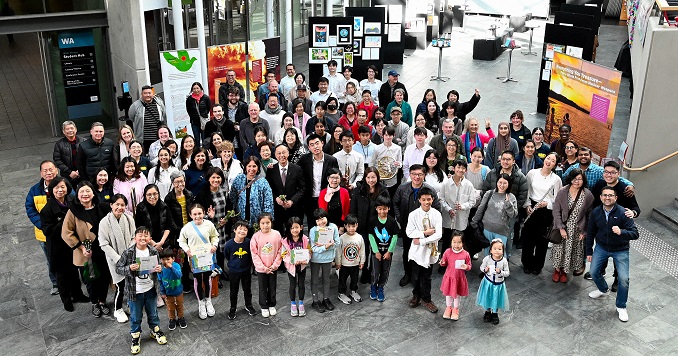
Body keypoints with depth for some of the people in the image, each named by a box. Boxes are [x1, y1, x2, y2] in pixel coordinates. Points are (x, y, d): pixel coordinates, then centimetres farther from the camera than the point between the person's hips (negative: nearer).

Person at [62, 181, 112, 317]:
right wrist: (81, 247, -14)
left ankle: (102, 302, 36)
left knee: (105, 278, 12)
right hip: (86, 254, -2)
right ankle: (94, 303, 35)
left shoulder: (102, 208, -2)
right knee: (90, 280, 11)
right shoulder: (73, 212, -10)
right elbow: (66, 233, -10)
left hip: (103, 251, 2)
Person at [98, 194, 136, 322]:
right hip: (115, 260, -3)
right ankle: (117, 310, 24)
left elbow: (133, 238, 3)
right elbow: (104, 245, -11)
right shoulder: (104, 222, -13)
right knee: (120, 285, 0)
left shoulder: (129, 219, -4)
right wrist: (118, 258, -16)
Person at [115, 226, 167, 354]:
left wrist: (159, 269, -14)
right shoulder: (128, 253, -15)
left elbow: (158, 266, 9)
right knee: (135, 316, 12)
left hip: (150, 289, 3)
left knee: (153, 313, 21)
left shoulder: (154, 251, -6)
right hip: (134, 291, -2)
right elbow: (118, 268, -10)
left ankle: (155, 331, 42)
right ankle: (135, 336, 32)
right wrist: (129, 268, -27)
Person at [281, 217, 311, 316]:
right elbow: (284, 255, -13)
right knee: (293, 285, 12)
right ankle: (293, 304, 31)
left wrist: (306, 260, -27)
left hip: (302, 266, 1)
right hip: (291, 266, -1)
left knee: (301, 285, 13)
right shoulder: (286, 241, -17)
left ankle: (301, 304, 31)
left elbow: (309, 252, -8)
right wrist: (293, 261, -27)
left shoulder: (305, 239, -14)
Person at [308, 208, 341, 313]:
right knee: (315, 280, 11)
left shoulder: (333, 227, -13)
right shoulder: (313, 230, -20)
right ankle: (316, 301, 25)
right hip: (315, 259, -2)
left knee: (326, 279, 20)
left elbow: (337, 242, -11)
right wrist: (326, 247, -33)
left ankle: (326, 299, 36)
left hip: (328, 258, 3)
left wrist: (324, 245, -23)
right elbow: (313, 248, -21)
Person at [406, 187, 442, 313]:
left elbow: (438, 235, -14)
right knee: (416, 276, 13)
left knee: (426, 277, 10)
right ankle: (416, 296, 35)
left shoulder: (436, 214, -8)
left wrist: (421, 241, -17)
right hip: (417, 250, 0)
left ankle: (426, 299, 28)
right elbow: (409, 232, -13)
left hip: (430, 250, 0)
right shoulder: (413, 215, -9)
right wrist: (425, 233, -19)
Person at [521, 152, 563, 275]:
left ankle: (537, 265, 25)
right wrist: (527, 205, -5)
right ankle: (527, 264, 24)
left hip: (547, 211, -1)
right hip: (531, 209, 1)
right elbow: (526, 190, 5)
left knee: (542, 239, 6)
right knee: (528, 236, 6)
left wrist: (547, 203, -16)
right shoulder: (532, 173, -1)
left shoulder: (556, 179, -5)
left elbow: (557, 199, 0)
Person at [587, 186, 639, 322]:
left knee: (623, 279, -10)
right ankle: (603, 289, 40)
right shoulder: (596, 212, -8)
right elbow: (590, 232, 5)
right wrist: (589, 251, 7)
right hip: (601, 247, 4)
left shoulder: (623, 213, -21)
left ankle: (621, 307, 11)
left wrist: (621, 232, -43)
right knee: (594, 272, 6)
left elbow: (635, 233, -23)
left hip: (620, 250, -4)